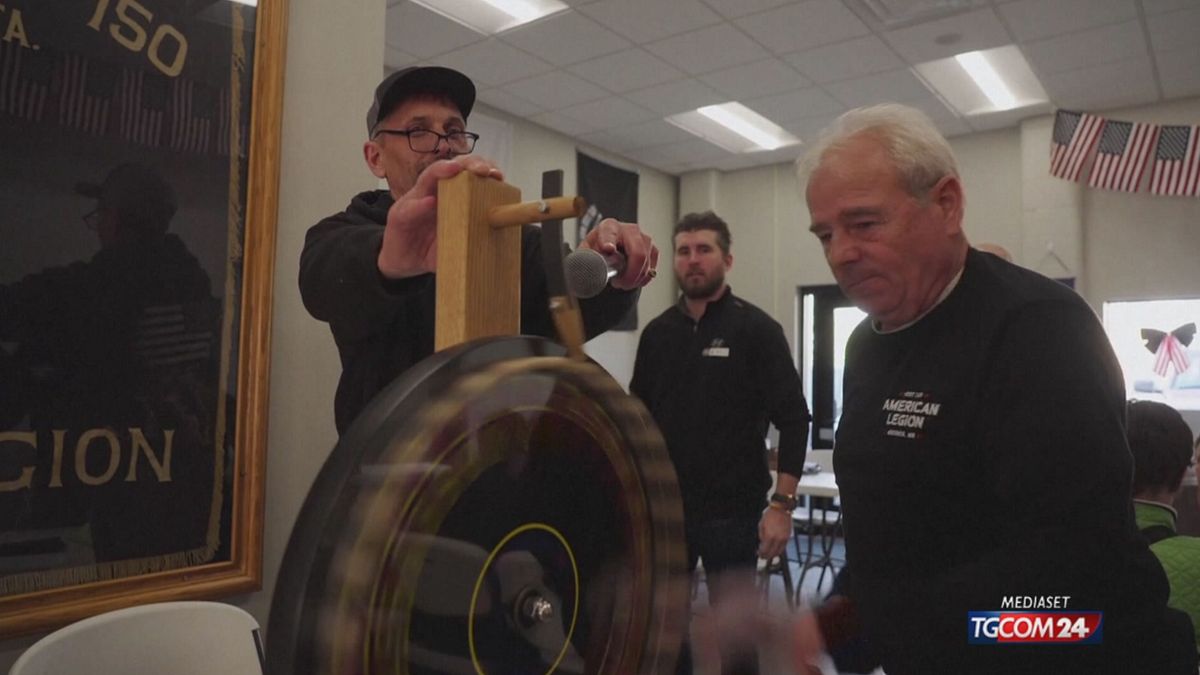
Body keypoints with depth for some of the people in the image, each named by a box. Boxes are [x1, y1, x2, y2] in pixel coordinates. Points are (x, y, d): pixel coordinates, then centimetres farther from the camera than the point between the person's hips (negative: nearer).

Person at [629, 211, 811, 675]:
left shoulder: (756, 329, -6)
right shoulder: (657, 333, 7)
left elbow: (793, 420, -10)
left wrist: (781, 505, -15)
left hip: (732, 511, -4)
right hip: (665, 508, 4)